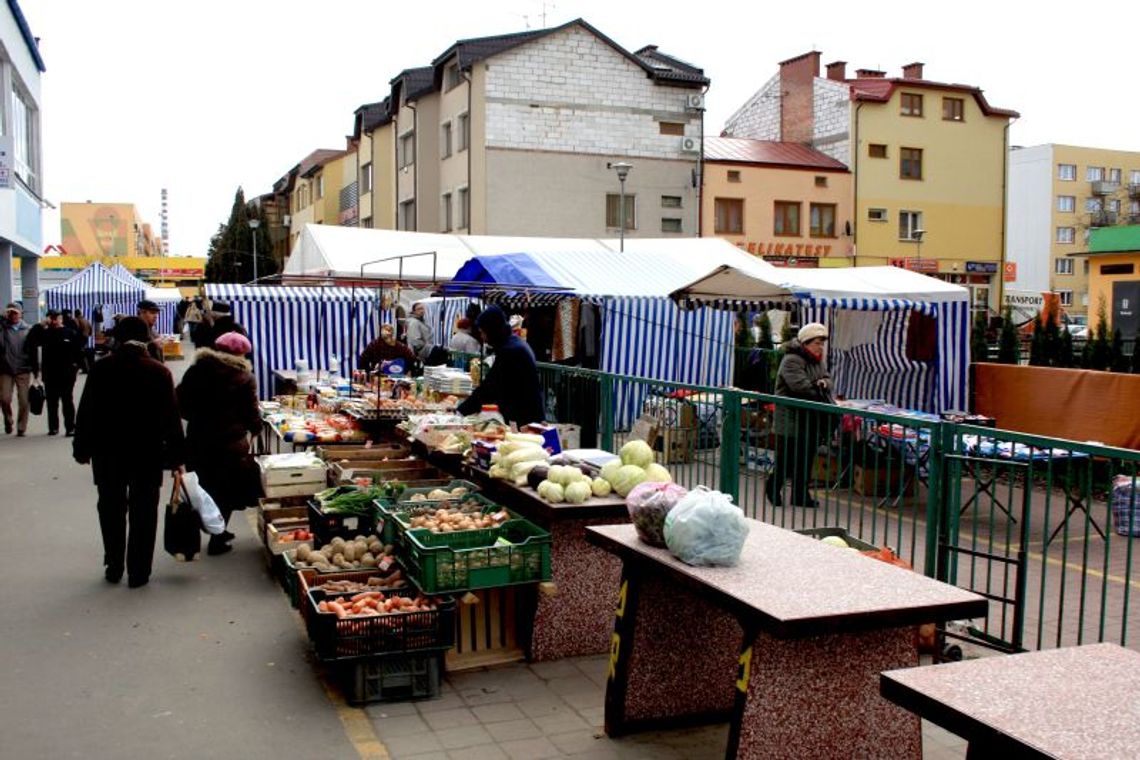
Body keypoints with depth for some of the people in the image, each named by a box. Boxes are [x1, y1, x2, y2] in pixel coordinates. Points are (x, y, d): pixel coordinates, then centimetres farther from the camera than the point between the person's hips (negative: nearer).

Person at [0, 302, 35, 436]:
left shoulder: (28, 329, 3)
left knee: (23, 401, 0)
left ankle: (21, 428, 12)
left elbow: (33, 349, 5)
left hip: (23, 371, 0)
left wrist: (35, 368, 2)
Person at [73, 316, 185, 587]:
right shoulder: (159, 372, -8)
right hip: (148, 453, -1)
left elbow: (85, 411, -1)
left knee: (111, 510, 15)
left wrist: (82, 449, 8)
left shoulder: (100, 369, -5)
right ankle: (138, 572, 11)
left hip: (108, 452, 1)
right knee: (143, 513, 7)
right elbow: (171, 417, -7)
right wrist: (175, 456, 0)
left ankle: (114, 568, 22)